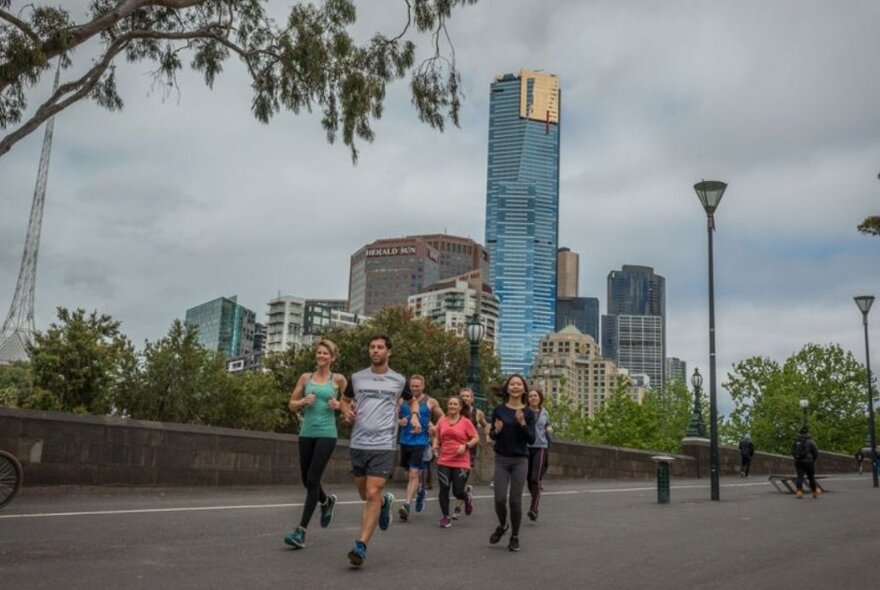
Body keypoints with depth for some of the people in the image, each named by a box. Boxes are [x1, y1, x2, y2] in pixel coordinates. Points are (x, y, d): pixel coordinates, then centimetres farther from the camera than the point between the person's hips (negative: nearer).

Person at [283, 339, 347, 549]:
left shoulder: (338, 379, 1)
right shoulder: (305, 378, 8)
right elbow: (292, 404, 12)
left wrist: (338, 405, -8)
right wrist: (303, 402, -8)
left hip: (326, 434, -4)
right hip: (306, 433, 4)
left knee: (312, 480, -11)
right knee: (307, 480, 11)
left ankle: (301, 531, -7)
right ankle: (327, 501, 44)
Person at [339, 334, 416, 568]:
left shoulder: (399, 380, 3)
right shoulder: (357, 378, 5)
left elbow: (412, 400, 22)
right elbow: (345, 399, 23)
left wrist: (415, 415, 2)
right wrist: (347, 411, 0)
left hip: (383, 445, -3)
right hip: (358, 443, 3)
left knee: (372, 495, -12)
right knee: (364, 495, 15)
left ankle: (360, 546, -8)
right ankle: (385, 501, 48)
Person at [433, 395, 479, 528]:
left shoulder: (466, 422, -2)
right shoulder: (442, 421, 7)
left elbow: (476, 438, 0)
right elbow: (437, 437, 20)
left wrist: (466, 446, -14)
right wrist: (435, 446, 1)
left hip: (461, 463, -3)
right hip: (444, 462, 3)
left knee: (458, 492, -4)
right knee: (444, 489, -1)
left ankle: (468, 497, 32)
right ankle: (445, 517, 15)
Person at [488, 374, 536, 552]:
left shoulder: (528, 413, -1)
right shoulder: (499, 409, 0)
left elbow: (532, 440, -3)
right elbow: (492, 435, 7)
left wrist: (523, 424, -18)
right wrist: (496, 431, -16)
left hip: (520, 460, 0)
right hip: (501, 459, 0)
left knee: (515, 500, -1)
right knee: (500, 498, -4)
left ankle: (515, 536, 18)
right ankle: (502, 525, 27)